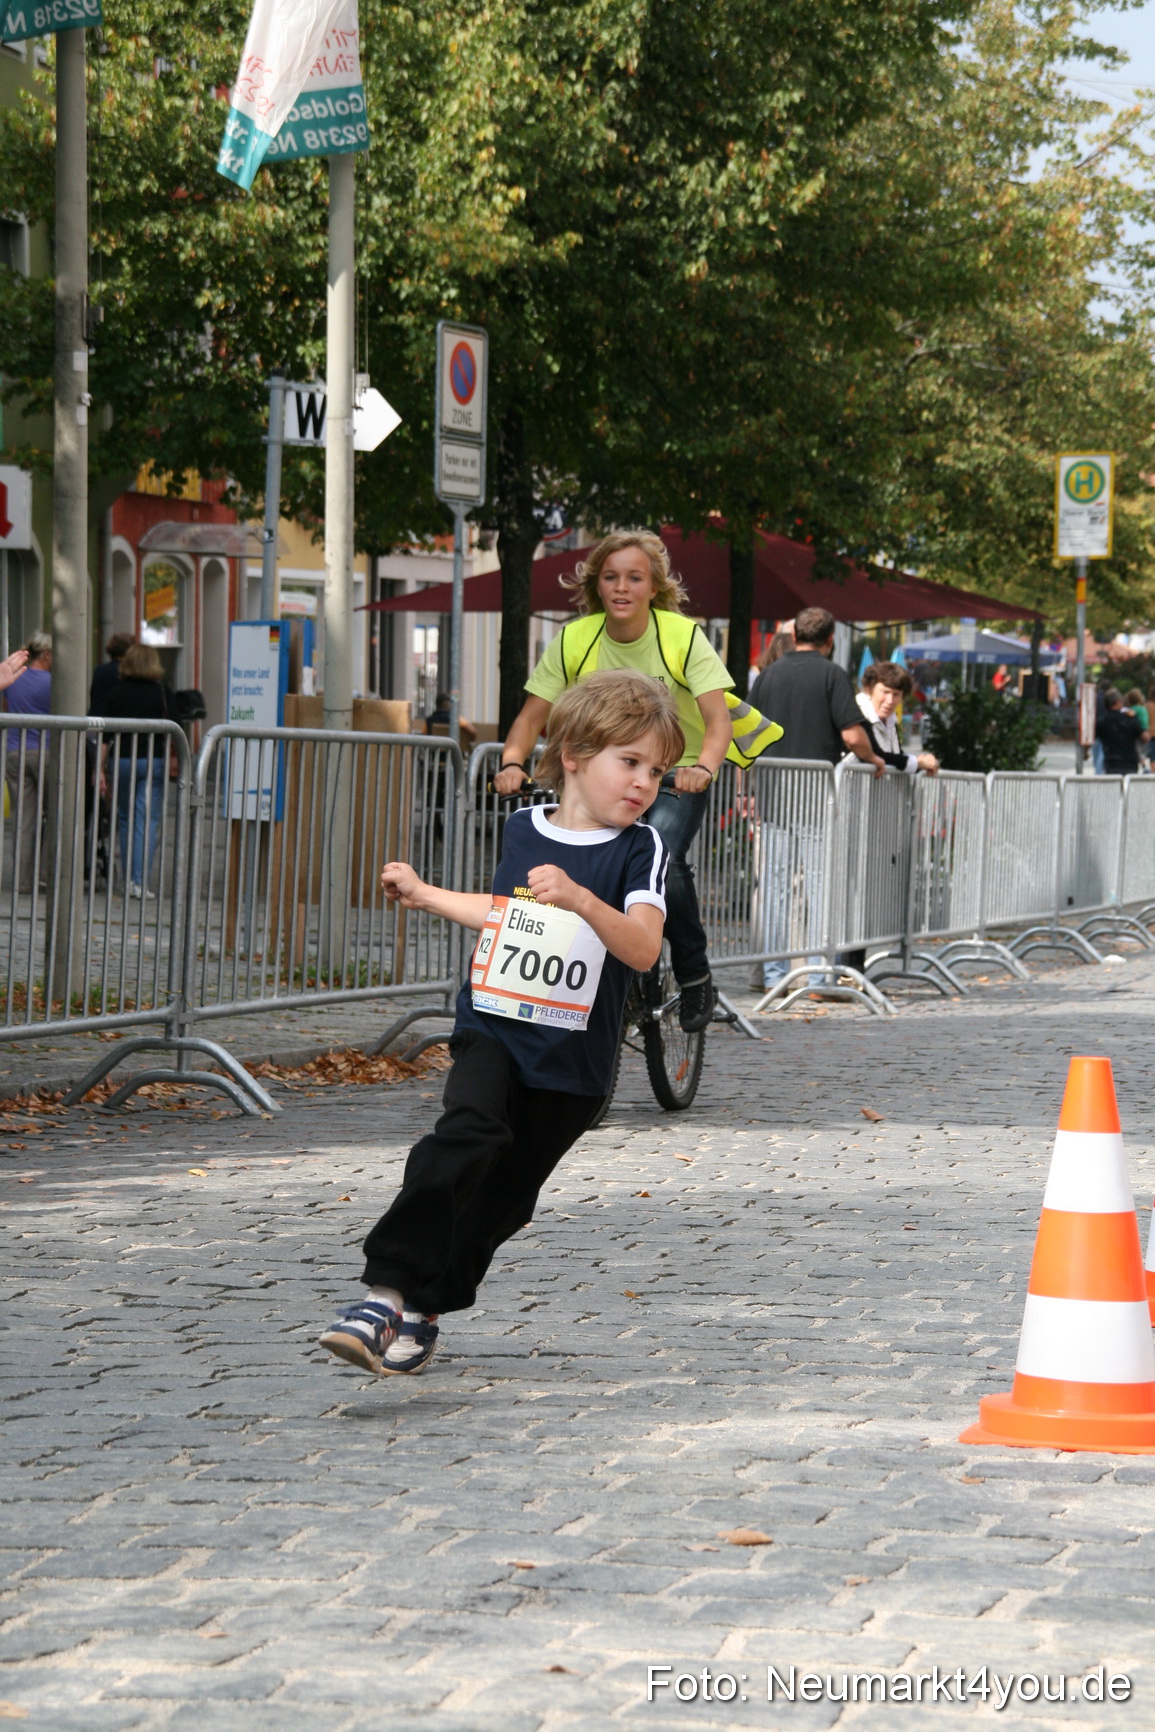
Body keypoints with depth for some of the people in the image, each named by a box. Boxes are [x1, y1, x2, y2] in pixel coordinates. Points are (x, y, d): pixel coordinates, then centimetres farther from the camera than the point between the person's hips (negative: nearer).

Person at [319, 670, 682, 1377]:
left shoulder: (639, 849, -7)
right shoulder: (523, 829, 7)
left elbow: (644, 949, -22)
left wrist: (581, 900, -38)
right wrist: (425, 894, 32)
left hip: (573, 1057, -1)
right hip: (493, 1028, 1)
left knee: (505, 1195, 5)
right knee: (467, 1134, -25)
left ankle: (422, 1311, 22)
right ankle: (388, 1289, -28)